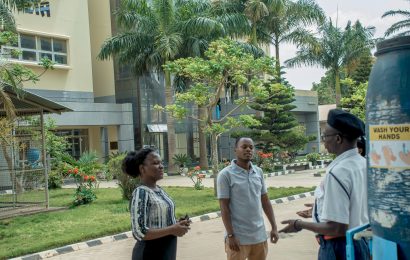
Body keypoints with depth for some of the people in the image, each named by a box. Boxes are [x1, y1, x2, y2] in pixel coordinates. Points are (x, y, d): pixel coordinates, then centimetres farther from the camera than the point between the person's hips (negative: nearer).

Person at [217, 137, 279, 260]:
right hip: (238, 237, -5)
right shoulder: (226, 174, -9)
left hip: (259, 236, 5)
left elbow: (265, 201, 12)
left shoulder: (258, 172, 7)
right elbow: (224, 207, -10)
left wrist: (274, 227, 8)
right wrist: (230, 235, -14)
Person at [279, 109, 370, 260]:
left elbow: (336, 228, -25)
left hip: (339, 247, -8)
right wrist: (324, 210, 20)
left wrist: (299, 225, -12)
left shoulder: (337, 172, -24)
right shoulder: (363, 164, 0)